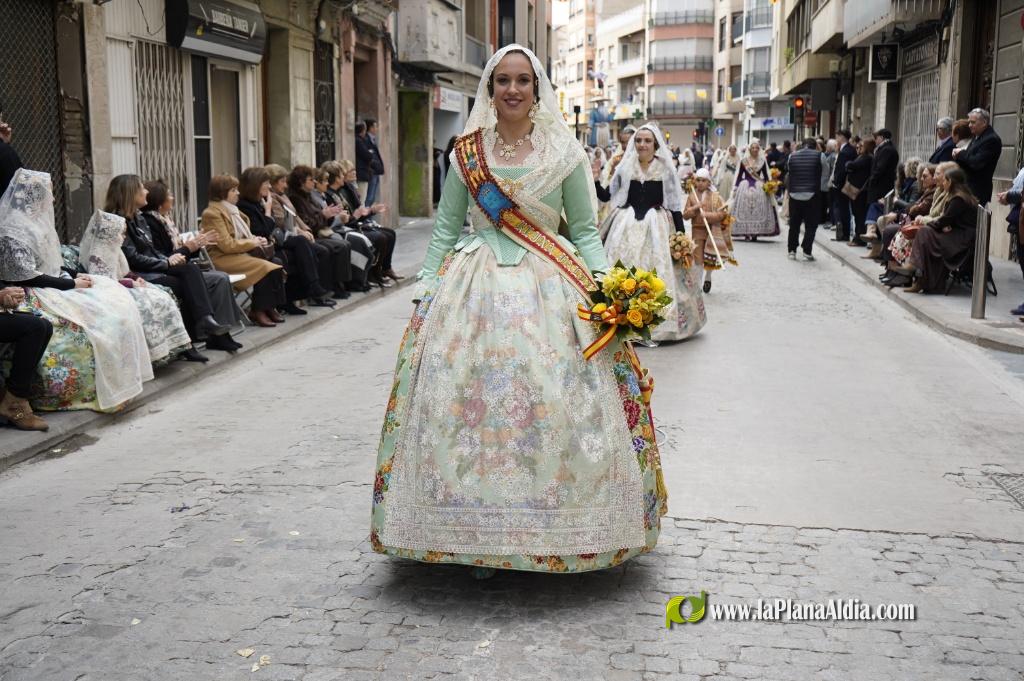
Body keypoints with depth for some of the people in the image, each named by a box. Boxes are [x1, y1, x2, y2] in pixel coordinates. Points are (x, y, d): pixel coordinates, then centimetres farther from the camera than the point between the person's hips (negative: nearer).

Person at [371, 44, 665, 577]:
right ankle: (478, 534, 9)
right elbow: (445, 230, 11)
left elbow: (584, 230, 7)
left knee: (556, 401, -6)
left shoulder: (565, 152, 5)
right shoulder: (466, 152, 8)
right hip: (478, 287, 1)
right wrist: (426, 292, 2)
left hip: (551, 289, -1)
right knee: (472, 399, -4)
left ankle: (555, 534, 9)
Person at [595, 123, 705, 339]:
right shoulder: (625, 168, 5)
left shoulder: (665, 170, 0)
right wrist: (595, 181, -9)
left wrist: (681, 235, -3)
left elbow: (674, 205, 1)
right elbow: (607, 196, 7)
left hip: (656, 228, -2)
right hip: (627, 228, 2)